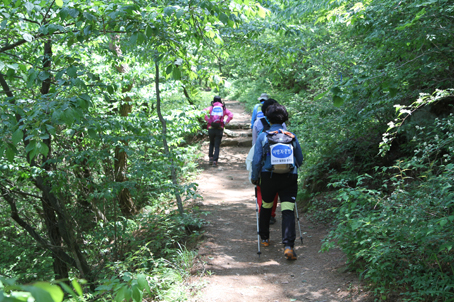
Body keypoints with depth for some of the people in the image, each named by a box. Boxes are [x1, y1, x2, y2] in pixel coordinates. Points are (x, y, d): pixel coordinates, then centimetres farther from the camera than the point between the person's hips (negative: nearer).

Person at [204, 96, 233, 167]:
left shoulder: (211, 108, 8)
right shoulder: (224, 108, 10)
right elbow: (230, 115, -3)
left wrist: (208, 121, -4)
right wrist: (225, 123, 1)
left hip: (211, 128, 1)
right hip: (220, 129, 0)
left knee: (211, 144, 22)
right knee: (217, 146, 4)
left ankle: (211, 157, 12)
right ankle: (215, 161, -5)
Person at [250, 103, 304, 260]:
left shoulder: (263, 136, -3)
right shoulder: (292, 136, 3)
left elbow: (256, 161, -4)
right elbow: (300, 159, 12)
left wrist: (254, 178, 10)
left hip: (268, 177, 0)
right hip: (290, 178, 0)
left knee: (266, 207, 21)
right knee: (288, 211, -5)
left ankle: (264, 238, 36)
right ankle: (288, 246, -18)